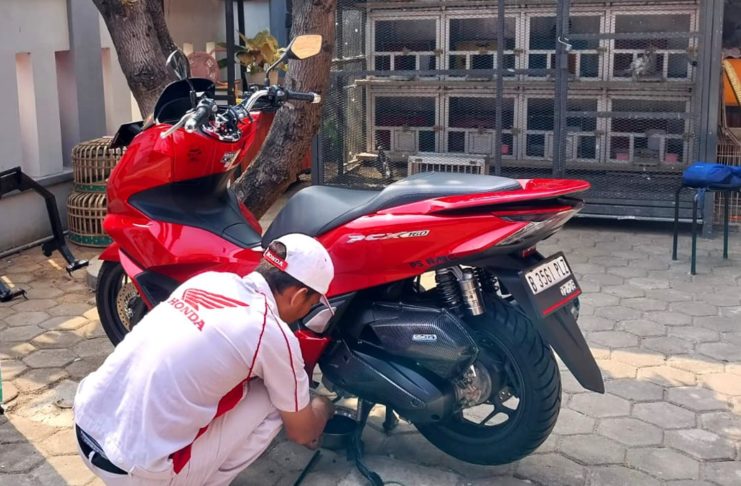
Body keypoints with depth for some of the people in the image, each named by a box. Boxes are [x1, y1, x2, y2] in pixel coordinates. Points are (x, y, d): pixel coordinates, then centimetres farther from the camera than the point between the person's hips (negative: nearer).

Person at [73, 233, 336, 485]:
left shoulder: (208, 279, 9)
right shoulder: (273, 335, -11)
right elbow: (302, 433, 6)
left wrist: (294, 378, 38)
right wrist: (323, 407, 28)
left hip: (85, 425, 7)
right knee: (273, 401, 4)